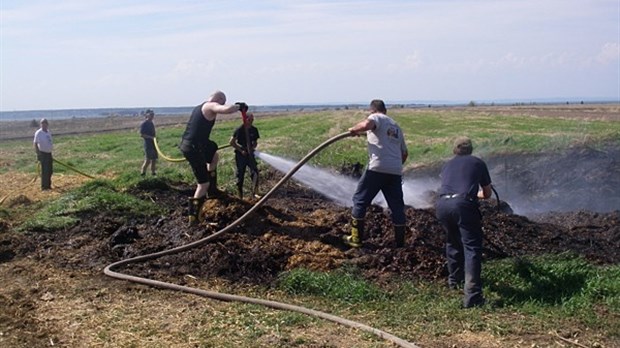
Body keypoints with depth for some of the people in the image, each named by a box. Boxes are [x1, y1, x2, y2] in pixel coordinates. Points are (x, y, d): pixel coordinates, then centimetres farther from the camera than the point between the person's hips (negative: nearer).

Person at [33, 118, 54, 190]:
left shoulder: (49, 132, 10)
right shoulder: (38, 133, -12)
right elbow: (35, 143, -14)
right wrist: (38, 153, -20)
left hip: (49, 153, 7)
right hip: (43, 153, -7)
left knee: (50, 171, 12)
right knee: (44, 171, -5)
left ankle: (48, 185, 24)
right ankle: (44, 187, 2)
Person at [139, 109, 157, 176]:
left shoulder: (151, 123, 13)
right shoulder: (144, 124, -11)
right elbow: (141, 134, -16)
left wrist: (154, 139, 14)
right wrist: (151, 137, -20)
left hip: (153, 143, 8)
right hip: (148, 144, -8)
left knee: (154, 159, 9)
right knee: (148, 159, -8)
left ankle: (153, 172, 18)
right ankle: (142, 172, 2)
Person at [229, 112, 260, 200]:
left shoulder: (254, 130, 1)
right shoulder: (239, 130, -12)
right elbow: (231, 142, -10)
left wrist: (252, 147, -11)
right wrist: (241, 150, -12)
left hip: (250, 154, 4)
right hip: (240, 154, -4)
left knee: (255, 172, -8)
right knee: (240, 174, 3)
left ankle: (254, 193, 1)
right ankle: (240, 195, 12)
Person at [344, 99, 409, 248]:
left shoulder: (376, 117, 4)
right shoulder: (396, 126, 25)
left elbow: (366, 125, -22)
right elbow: (405, 153, 28)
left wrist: (354, 129, -3)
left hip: (377, 168, -6)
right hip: (395, 171, 6)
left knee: (360, 200, 7)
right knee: (397, 206, 11)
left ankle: (356, 238, 9)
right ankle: (400, 242, 14)